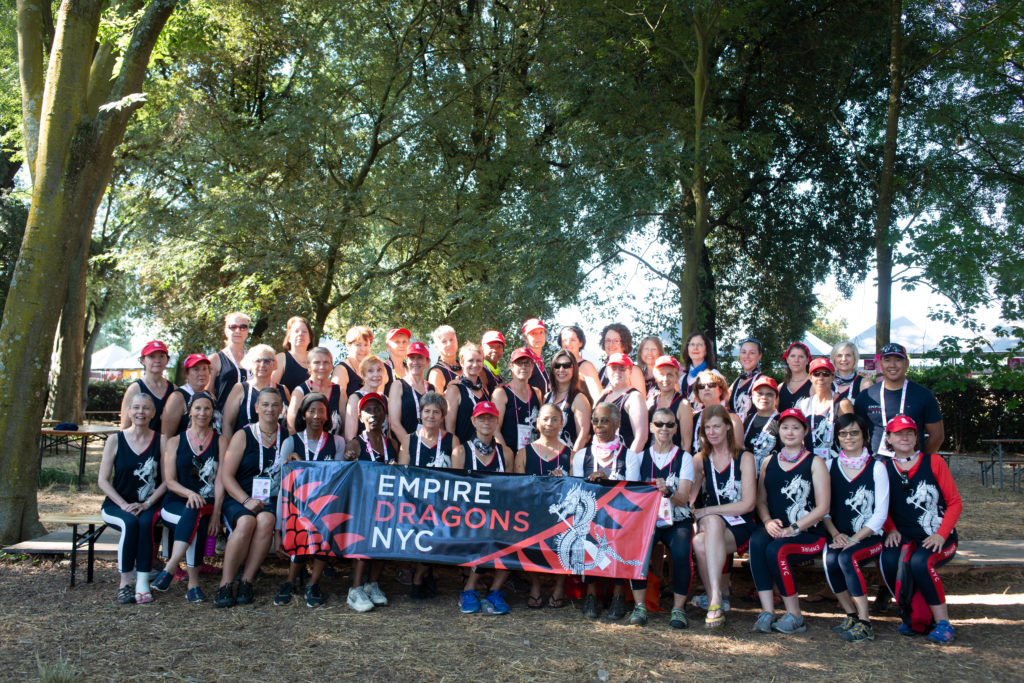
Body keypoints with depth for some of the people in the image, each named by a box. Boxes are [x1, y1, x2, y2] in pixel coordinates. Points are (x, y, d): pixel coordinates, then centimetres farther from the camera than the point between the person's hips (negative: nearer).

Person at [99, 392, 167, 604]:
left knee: (145, 522, -32)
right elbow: (103, 480, 1)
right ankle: (124, 583, -22)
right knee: (130, 523, -32)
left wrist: (146, 504, -14)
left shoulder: (160, 441, 3)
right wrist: (124, 505, -13)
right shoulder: (115, 440, 2)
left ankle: (143, 583, -27)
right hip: (117, 503, 0)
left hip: (149, 505, 0)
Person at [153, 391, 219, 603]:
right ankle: (193, 583, -35)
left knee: (194, 514, -37)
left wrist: (216, 512, -13)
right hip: (176, 504, 0)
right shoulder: (175, 441, 12)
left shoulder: (220, 442, 11)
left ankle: (171, 566, -37)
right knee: (196, 522, -35)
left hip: (208, 505, 0)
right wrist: (189, 493, -18)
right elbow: (169, 481, 3)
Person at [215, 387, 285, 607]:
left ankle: (246, 582, -25)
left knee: (266, 520, -32)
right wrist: (246, 501, -15)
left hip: (271, 501, 1)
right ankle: (225, 585, -25)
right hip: (238, 498, -1)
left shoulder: (286, 437, 10)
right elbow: (226, 476, -1)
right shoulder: (243, 436, 4)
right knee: (246, 521, -33)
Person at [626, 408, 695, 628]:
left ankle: (678, 608, -13)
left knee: (681, 553, -30)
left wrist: (668, 492, -31)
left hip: (677, 521, -1)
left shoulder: (684, 458, 3)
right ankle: (640, 606, -15)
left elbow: (683, 499, -8)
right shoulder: (640, 457, 9)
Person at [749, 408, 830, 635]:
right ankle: (767, 612, -30)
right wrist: (768, 522, -5)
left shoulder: (815, 463, 3)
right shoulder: (768, 462, 17)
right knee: (756, 541, -30)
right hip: (775, 530, 4)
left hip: (808, 534, -3)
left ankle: (794, 616, -14)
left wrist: (792, 529, -14)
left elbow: (822, 507, -4)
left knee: (776, 550, -32)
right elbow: (761, 500, 17)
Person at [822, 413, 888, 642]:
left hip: (869, 538, -2)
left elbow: (880, 513, -5)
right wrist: (835, 534, -11)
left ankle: (864, 624, -24)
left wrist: (854, 538, -15)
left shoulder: (876, 468, 2)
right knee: (829, 559, -29)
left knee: (847, 558, -32)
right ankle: (851, 616, -11)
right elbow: (824, 508, 7)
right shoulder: (830, 466, 10)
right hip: (839, 538, 3)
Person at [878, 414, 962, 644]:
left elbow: (955, 502, 0)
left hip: (938, 538, -2)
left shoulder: (933, 462, 1)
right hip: (904, 537, 2)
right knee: (889, 560, -29)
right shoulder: (885, 468, 8)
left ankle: (942, 622, -15)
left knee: (920, 562, -33)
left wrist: (941, 535, -12)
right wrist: (891, 530, -6)